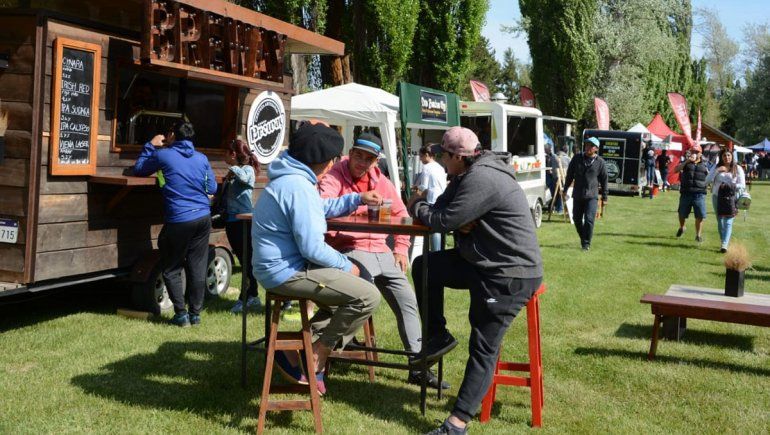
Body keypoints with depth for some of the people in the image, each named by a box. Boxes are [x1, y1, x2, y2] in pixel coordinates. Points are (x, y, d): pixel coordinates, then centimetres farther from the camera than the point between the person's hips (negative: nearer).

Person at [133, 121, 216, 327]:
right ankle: (195, 313, 13)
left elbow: (139, 170, 13)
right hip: (203, 217, 4)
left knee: (171, 269, 8)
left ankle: (181, 313, 4)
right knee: (198, 267, 8)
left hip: (179, 220, -4)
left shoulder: (163, 155, -2)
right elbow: (212, 188, 15)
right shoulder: (202, 159, 9)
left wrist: (150, 146, 21)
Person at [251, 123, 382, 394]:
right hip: (286, 272, -11)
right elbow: (312, 248, -23)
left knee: (348, 288, 26)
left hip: (276, 267, 11)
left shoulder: (291, 178, 12)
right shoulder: (298, 187, -21)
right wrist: (347, 266, -9)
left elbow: (322, 208, 30)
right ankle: (315, 359, -1)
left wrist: (358, 199, 22)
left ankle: (299, 350, 15)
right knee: (367, 296, -15)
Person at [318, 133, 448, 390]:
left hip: (381, 251, 6)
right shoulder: (334, 177, -1)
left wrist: (401, 248, 13)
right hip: (349, 250, -6)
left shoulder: (381, 182, 15)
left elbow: (401, 214, 23)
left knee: (407, 301, 2)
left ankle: (418, 366, 11)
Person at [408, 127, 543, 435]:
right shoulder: (468, 175, 12)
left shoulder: (481, 180, -22)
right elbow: (442, 209, 13)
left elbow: (443, 221, -21)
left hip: (510, 274, -10)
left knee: (483, 349, -6)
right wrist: (442, 215, -12)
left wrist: (417, 207, -1)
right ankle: (438, 336, 15)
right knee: (424, 267, 6)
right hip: (484, 262, 10)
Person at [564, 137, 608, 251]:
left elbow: (604, 180, 6)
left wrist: (604, 197, 6)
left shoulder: (600, 162, 1)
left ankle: (586, 243, 0)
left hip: (592, 196, -3)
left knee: (589, 219, -11)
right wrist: (565, 189, 13)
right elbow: (570, 174, 13)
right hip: (577, 195, 3)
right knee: (577, 219, 10)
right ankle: (583, 238, 31)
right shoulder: (577, 158, 6)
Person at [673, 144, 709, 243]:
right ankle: (681, 228, 37)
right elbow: (675, 170, -7)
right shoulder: (686, 163, 9)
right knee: (682, 214, 8)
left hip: (699, 194, 0)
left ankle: (698, 235, 7)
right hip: (686, 193, 0)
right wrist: (687, 161, -14)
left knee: (700, 215, -5)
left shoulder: (704, 165, 13)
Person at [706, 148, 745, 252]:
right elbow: (707, 181, -3)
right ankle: (723, 242, 21)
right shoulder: (716, 168, 8)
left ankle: (724, 245, -20)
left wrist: (730, 186, -14)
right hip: (717, 197, 3)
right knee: (720, 221, 9)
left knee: (728, 222, -12)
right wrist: (717, 170, -12)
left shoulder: (737, 168, 4)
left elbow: (742, 185, 0)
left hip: (731, 198, -3)